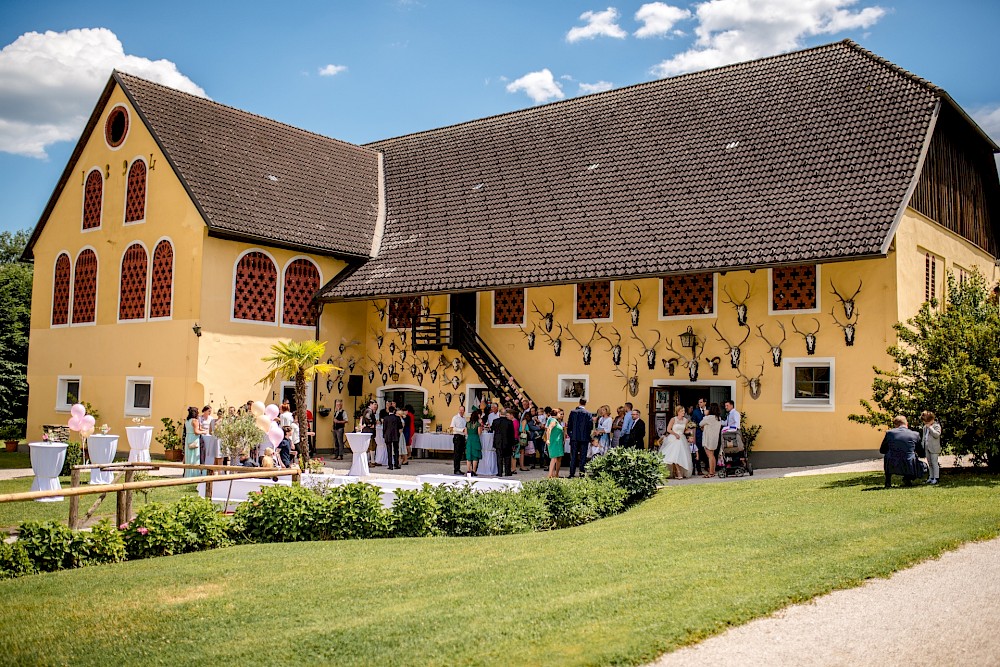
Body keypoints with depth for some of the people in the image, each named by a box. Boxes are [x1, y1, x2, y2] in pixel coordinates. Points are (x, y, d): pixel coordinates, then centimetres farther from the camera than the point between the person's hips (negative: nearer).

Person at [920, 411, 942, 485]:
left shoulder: (936, 426, -9)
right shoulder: (925, 427, 14)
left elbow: (937, 434, -23)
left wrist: (930, 427, -21)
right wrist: (922, 445, 14)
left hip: (934, 449, -7)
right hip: (927, 448, 7)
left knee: (934, 463, -5)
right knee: (929, 463, 12)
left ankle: (936, 478, -1)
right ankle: (931, 477, 19)